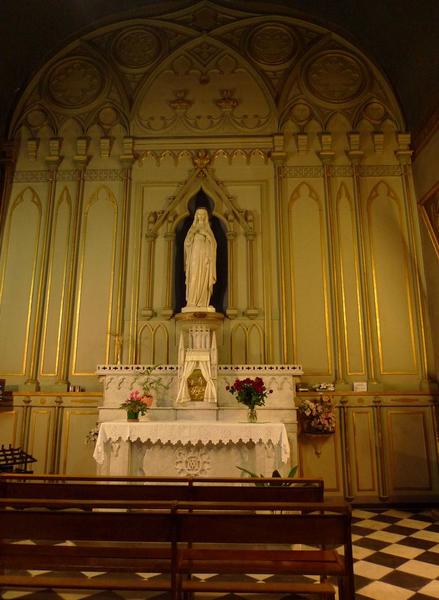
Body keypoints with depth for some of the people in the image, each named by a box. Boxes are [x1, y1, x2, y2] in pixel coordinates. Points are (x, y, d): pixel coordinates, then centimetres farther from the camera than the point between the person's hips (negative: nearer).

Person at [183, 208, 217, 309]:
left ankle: (203, 303, -5)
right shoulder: (193, 228, 13)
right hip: (195, 256, -1)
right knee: (194, 278, -11)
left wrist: (206, 234, -7)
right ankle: (192, 302, -13)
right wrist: (193, 232, -9)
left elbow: (213, 243, 5)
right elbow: (187, 242, 2)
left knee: (204, 278, -6)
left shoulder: (208, 229, 15)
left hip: (205, 256, 1)